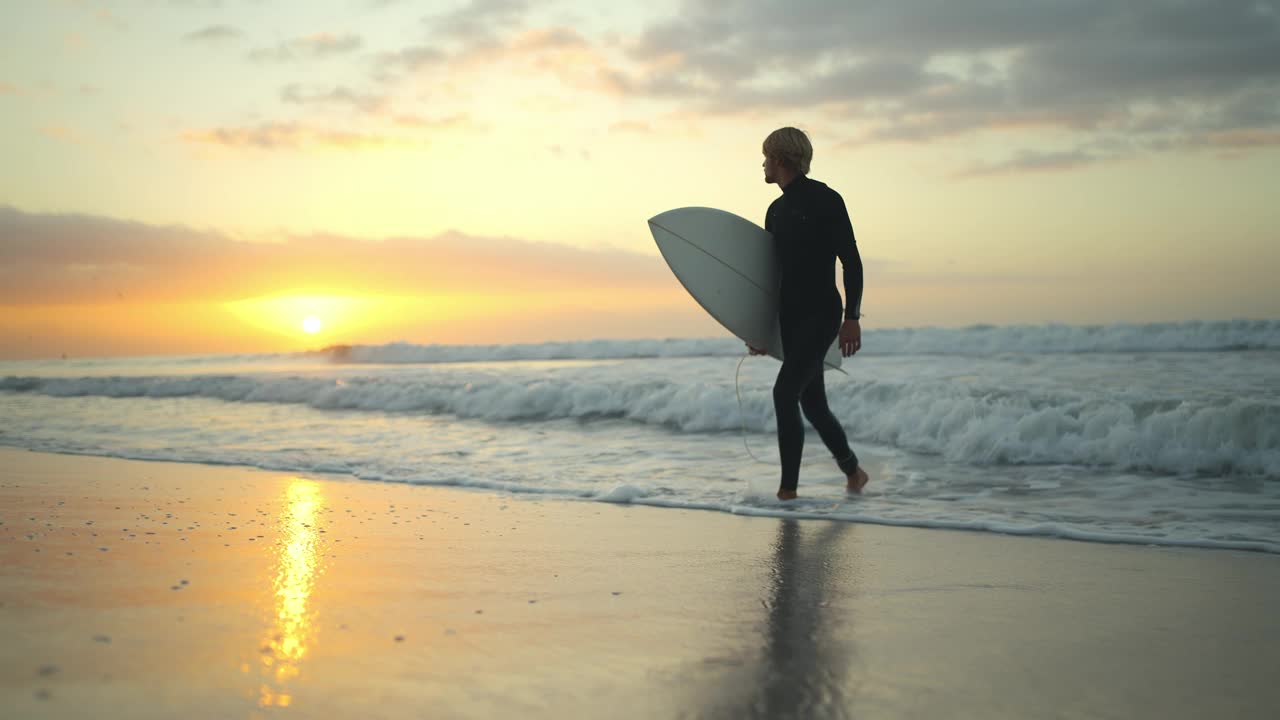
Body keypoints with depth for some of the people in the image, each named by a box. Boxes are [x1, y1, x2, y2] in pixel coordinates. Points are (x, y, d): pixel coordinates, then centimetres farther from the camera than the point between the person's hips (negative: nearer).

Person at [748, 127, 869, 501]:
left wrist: (852, 317, -17)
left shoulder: (825, 200, -8)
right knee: (812, 402, 11)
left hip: (821, 315, -8)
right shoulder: (776, 210, 15)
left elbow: (852, 262, -10)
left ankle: (788, 488, -14)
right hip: (791, 318, 8)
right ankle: (852, 470, 29)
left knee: (785, 392, -18)